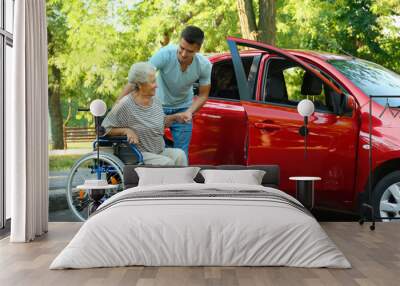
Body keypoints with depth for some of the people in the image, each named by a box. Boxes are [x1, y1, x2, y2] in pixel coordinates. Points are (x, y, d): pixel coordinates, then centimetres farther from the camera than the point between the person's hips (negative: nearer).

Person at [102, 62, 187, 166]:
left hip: (160, 151, 6)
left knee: (179, 154, -21)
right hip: (138, 154, -6)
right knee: (167, 163, -28)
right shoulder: (125, 105, -12)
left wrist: (174, 117, 8)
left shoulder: (156, 101, 8)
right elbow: (105, 128, -7)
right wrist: (126, 130, -21)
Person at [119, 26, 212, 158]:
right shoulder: (165, 54, -30)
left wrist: (189, 112, -27)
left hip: (182, 108, 1)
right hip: (158, 106, -1)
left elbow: (203, 95, -8)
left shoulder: (204, 65, -21)